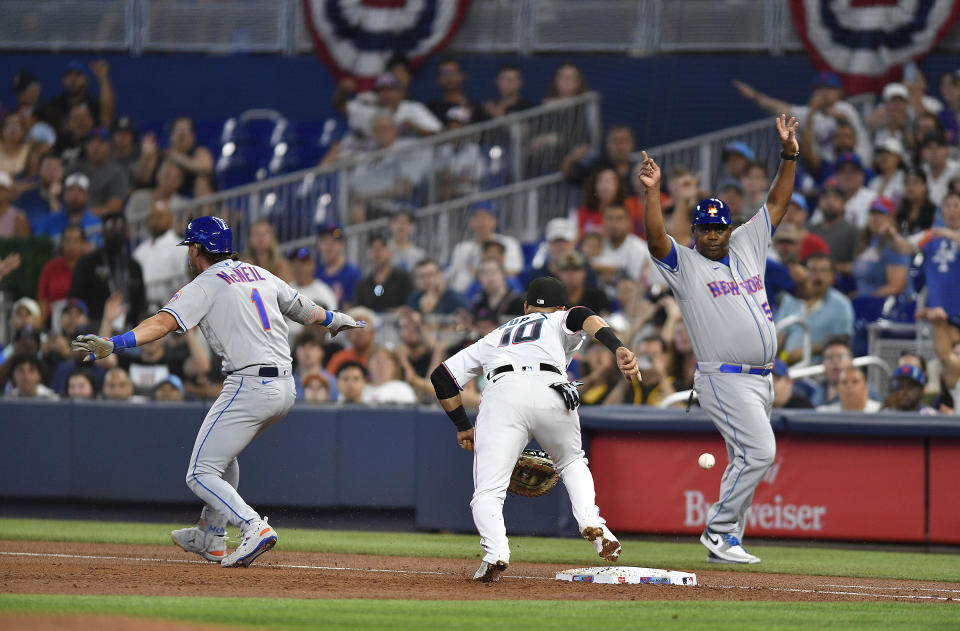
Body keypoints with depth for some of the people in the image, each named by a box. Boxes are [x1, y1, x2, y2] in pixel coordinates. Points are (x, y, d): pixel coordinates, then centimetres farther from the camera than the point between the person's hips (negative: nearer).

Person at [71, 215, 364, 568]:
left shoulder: (205, 286, -4)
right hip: (284, 389, 8)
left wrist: (114, 344, -29)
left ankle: (254, 528, -25)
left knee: (201, 474, -6)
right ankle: (211, 539, 35)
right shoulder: (259, 274, 17)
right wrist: (334, 320, 50)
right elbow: (301, 308, 30)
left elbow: (164, 322, -19)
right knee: (223, 455, 30)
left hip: (249, 388, -8)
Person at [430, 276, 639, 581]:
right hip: (551, 390, 0)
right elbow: (583, 317, 6)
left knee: (488, 493, -4)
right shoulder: (561, 321, 32)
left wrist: (464, 427, 38)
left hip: (502, 393, 0)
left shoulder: (494, 337, 39)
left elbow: (442, 376, 33)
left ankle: (495, 552, -31)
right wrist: (618, 349, -10)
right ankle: (591, 523, 5)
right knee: (572, 463, 28)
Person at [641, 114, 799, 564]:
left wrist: (789, 156, 5)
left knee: (746, 462, 8)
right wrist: (652, 193, -32)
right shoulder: (684, 264, -2)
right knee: (758, 451, -18)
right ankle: (718, 530, -10)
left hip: (761, 378, 7)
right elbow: (655, 239, -20)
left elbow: (777, 204, 15)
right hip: (724, 378, -7)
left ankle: (726, 544, 14)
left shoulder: (747, 246, 15)